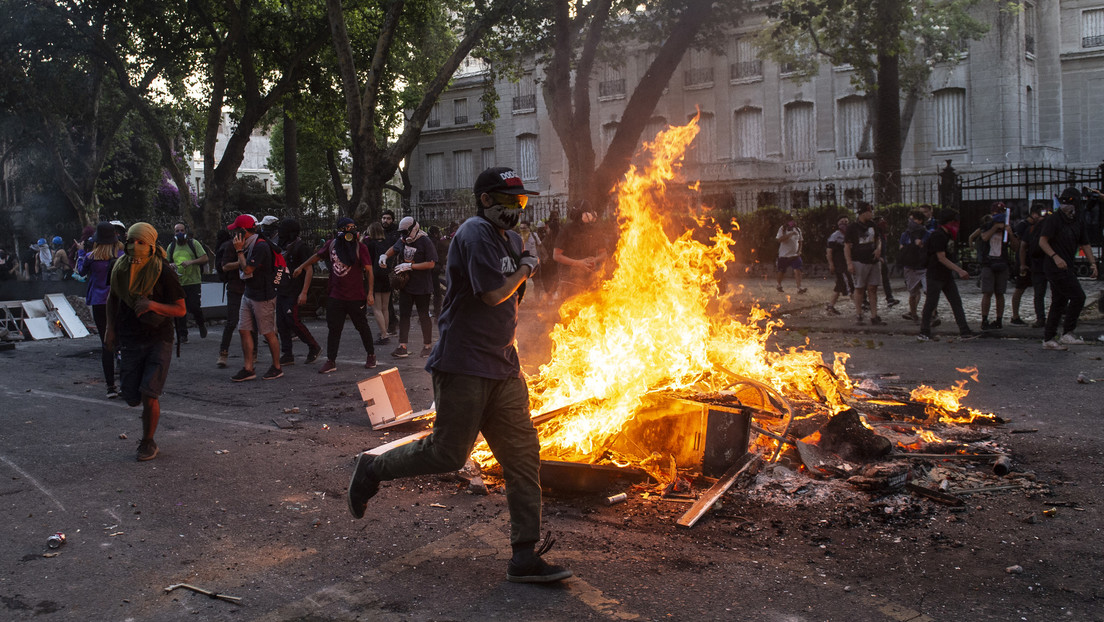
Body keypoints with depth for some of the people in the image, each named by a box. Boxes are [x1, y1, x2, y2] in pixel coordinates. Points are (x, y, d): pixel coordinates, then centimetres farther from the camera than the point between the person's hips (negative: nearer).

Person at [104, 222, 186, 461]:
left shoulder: (164, 273, -12)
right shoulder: (121, 268, 1)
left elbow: (181, 309, -11)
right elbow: (112, 298, 19)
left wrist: (153, 305, -27)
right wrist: (111, 329, 11)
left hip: (158, 340, -4)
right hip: (129, 340, 4)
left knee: (148, 395, -10)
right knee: (131, 398, 5)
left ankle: (148, 443, 10)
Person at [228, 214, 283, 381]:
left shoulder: (261, 246, -19)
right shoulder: (249, 246, 11)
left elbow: (248, 269, -22)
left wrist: (239, 250, -15)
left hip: (263, 297, -9)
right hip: (248, 295, 9)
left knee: (268, 333, 1)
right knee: (244, 330, 5)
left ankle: (277, 367, 14)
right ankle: (248, 369, 10)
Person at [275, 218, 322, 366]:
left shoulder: (301, 247, -11)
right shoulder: (284, 247, 16)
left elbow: (309, 270, -16)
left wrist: (304, 293, -21)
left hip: (293, 292, -9)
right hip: (281, 291, 9)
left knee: (293, 321, -12)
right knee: (281, 323, 6)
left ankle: (314, 347, 5)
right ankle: (287, 355, 12)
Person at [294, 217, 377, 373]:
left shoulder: (360, 248, -7)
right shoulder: (332, 244, 5)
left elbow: (369, 271, -8)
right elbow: (317, 256, 23)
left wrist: (370, 293, -14)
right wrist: (301, 267, 29)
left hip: (356, 297, -3)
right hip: (336, 296, 3)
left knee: (362, 327, 8)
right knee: (334, 329, 4)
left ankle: (371, 355, 26)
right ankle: (331, 361, 11)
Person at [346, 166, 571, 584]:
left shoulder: (511, 239, 16)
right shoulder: (476, 234, -13)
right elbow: (493, 293, -22)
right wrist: (525, 269, -5)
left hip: (503, 368, 9)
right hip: (464, 365, -9)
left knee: (522, 455, 3)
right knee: (449, 453, -1)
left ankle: (525, 558, 9)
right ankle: (373, 469, 25)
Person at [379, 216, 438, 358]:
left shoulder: (425, 242, -13)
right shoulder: (402, 241, 7)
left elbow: (431, 263, -19)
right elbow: (394, 249, 29)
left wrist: (410, 266, -21)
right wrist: (384, 256, 8)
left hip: (421, 287, -6)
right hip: (405, 285, 6)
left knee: (423, 316, 6)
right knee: (403, 315, 4)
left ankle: (428, 346, 19)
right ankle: (402, 347, 7)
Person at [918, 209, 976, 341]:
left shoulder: (948, 235, 13)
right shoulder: (937, 235, -17)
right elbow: (941, 258, -21)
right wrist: (959, 270, -23)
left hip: (947, 276, 9)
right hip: (935, 276, -9)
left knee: (956, 302, 5)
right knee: (930, 304, -3)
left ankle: (965, 331, 7)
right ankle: (924, 332, 6)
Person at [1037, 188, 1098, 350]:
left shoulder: (1078, 221, 13)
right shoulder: (1053, 219, -9)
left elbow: (1085, 244, 17)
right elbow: (1042, 241, -14)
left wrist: (1093, 263, 5)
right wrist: (1055, 256, -27)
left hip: (1066, 267, 8)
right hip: (1055, 267, -8)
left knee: (1059, 303, 9)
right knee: (1078, 297, -13)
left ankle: (1048, 340, 14)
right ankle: (1067, 334, -6)